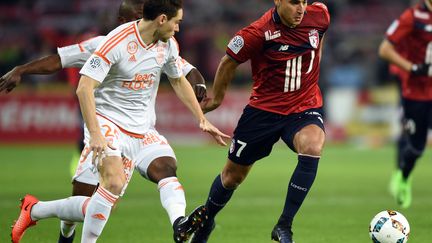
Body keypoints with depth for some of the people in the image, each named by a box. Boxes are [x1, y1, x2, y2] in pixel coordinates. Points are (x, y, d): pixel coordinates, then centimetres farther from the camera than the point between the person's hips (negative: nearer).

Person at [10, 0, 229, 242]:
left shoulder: (168, 45, 5)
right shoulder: (117, 42, -18)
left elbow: (179, 81, 24)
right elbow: (84, 88, -20)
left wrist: (202, 119, 21)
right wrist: (95, 133, -28)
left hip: (143, 129, 6)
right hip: (108, 121, -6)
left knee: (166, 168, -22)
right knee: (114, 182, -28)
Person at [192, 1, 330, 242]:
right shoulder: (258, 32, -21)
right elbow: (229, 62, -4)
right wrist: (217, 97, 9)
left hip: (305, 107, 2)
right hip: (264, 108, -2)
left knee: (312, 147, -31)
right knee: (233, 175, 11)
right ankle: (206, 220, 43)